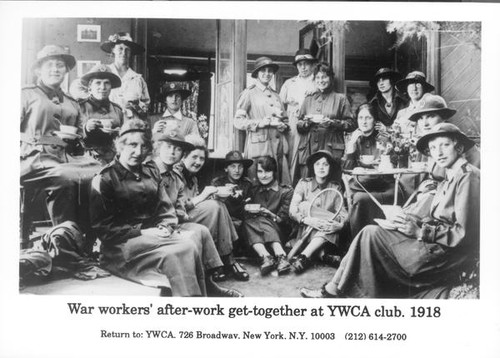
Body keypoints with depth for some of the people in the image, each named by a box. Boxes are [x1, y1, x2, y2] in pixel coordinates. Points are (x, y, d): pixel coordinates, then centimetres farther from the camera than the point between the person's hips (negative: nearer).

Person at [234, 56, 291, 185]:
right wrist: (260, 123, -13)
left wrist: (281, 125, -1)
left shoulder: (275, 95, 20)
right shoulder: (249, 93, 4)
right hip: (258, 147, -5)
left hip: (279, 147, 5)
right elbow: (238, 122, -3)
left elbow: (285, 121, 22)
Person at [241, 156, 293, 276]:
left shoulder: (286, 191, 11)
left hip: (278, 232, -2)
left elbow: (283, 220, 1)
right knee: (248, 221, -29)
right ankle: (265, 256, -48)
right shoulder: (253, 191, 21)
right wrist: (248, 210, -9)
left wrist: (266, 213, -11)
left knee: (262, 221, -31)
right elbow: (246, 216, 13)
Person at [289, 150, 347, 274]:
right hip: (306, 231, 0)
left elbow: (343, 212, -1)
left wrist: (340, 224, -26)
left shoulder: (336, 188, 5)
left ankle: (303, 256, -39)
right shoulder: (304, 184, 0)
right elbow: (292, 211, -7)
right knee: (305, 205, -26)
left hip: (327, 234, 0)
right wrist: (308, 220, -27)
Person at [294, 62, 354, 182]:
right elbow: (298, 125, 16)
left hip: (331, 150, -3)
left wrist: (332, 122, -12)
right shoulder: (309, 99, 20)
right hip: (308, 149, 3)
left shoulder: (340, 99, 9)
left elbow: (350, 124, 2)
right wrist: (307, 122, -5)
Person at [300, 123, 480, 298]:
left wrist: (420, 231, -21)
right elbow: (433, 219, 11)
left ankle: (335, 289, 5)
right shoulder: (447, 181, 18)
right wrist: (407, 219, -6)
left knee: (371, 234, -8)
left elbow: (464, 234, -19)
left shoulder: (468, 177, -12)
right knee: (371, 233, 0)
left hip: (449, 252, -9)